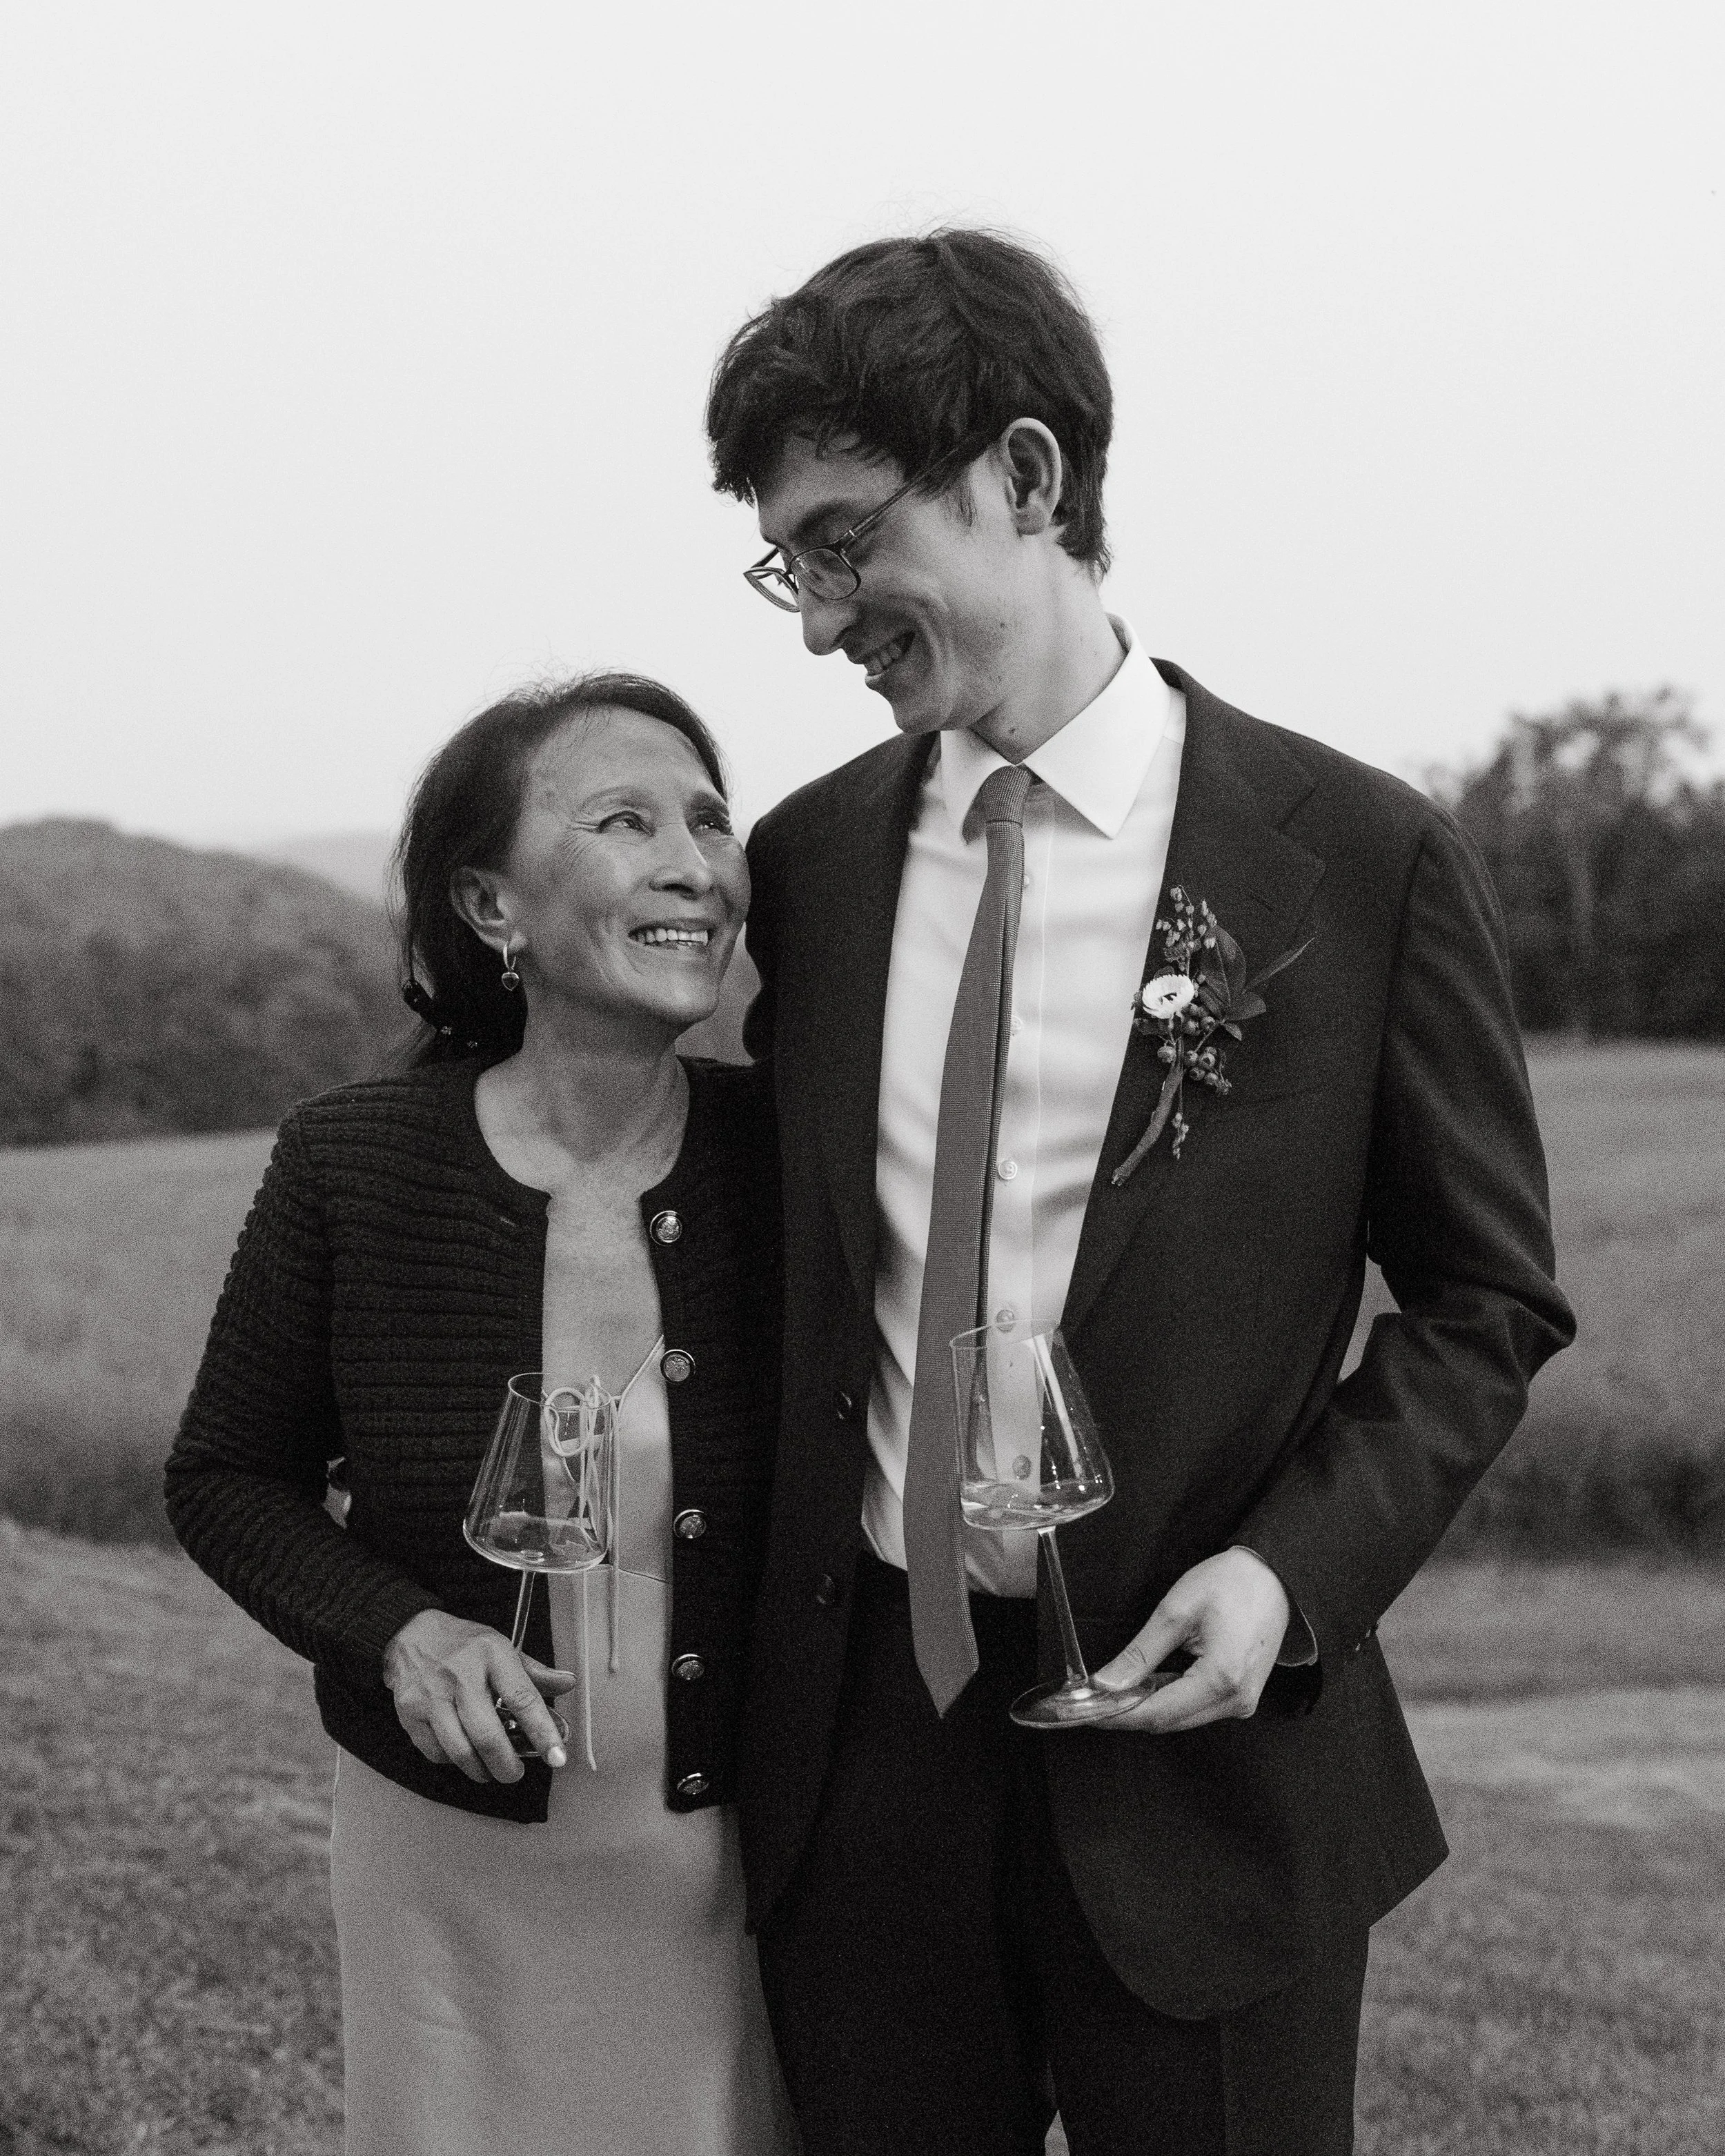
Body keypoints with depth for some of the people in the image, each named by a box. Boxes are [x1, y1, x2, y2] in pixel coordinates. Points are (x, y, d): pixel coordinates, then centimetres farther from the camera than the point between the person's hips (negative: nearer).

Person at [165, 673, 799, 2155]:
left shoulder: (792, 1159, -12)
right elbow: (228, 1477, 0)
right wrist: (393, 1631, -17)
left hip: (743, 1853, 0)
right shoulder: (351, 1165, -13)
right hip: (455, 1854, 0)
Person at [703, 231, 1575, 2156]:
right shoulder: (805, 860, 4)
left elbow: (1488, 1300, 0)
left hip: (1190, 1729, -3)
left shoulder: (1362, 861, -8)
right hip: (852, 1743, 3)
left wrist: (1296, 1564, -14)